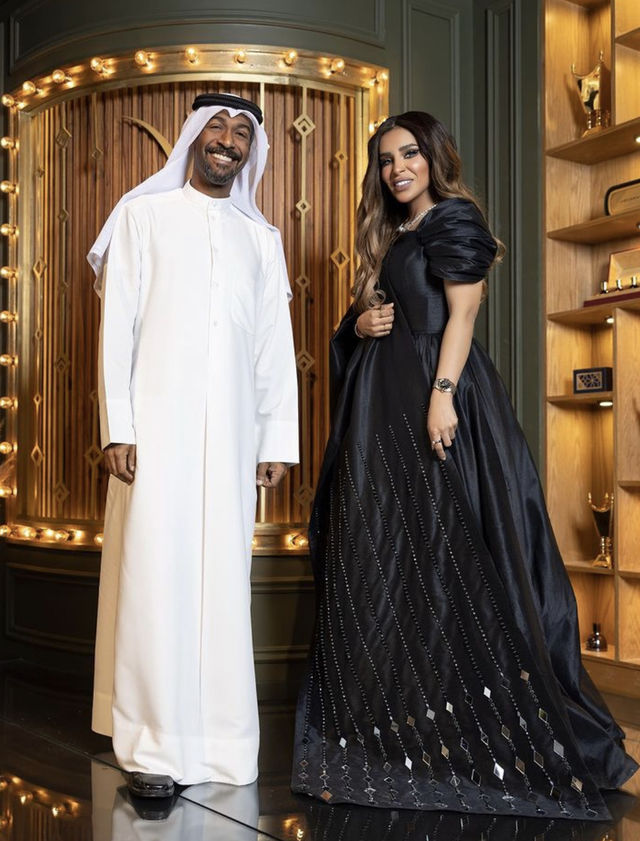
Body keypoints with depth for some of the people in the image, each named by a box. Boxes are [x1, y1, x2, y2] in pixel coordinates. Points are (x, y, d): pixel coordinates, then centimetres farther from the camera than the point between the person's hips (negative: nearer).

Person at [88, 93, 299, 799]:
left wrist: (278, 438, 6)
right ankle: (153, 746, 0)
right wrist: (117, 426, -8)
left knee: (223, 577, 3)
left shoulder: (261, 238, 18)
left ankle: (219, 738, 12)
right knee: (154, 573, -6)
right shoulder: (144, 213, 9)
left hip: (230, 430, 3)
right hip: (157, 418, -3)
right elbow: (116, 323, 2)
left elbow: (275, 345, 14)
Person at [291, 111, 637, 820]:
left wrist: (442, 394, -22)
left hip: (433, 395, -8)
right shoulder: (387, 234, 21)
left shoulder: (454, 220, -1)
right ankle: (399, 715, 16)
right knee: (382, 545, 7)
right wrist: (360, 324, 2)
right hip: (384, 401, 8)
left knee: (443, 544, -7)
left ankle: (464, 723, 4)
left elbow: (462, 314, -11)